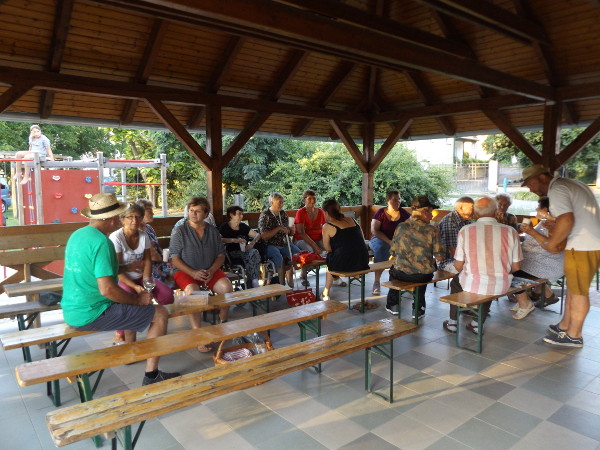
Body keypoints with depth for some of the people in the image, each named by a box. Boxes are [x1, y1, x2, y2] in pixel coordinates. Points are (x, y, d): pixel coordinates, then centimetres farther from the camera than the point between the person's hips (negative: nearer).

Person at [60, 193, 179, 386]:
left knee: (129, 302, 31)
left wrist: (126, 267, 21)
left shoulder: (77, 234, 7)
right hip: (91, 315, -10)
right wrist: (137, 299, -13)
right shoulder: (102, 242, -22)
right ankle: (151, 376, 1)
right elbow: (106, 289, -27)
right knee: (160, 314, -4)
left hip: (71, 311, 10)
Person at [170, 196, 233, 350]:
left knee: (227, 287, -24)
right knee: (193, 291, -34)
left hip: (210, 270, 3)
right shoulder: (179, 231, -2)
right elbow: (174, 258, -6)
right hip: (186, 272, -3)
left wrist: (212, 271, -11)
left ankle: (223, 324, -4)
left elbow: (221, 255, 9)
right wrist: (193, 273, -18)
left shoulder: (213, 231, 8)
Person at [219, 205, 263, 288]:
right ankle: (253, 282, -27)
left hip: (244, 250, 5)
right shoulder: (224, 227, 4)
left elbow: (257, 235, 15)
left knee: (255, 252, -28)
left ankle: (254, 282, -32)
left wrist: (252, 243, -6)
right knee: (247, 256, -33)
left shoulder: (243, 226, 19)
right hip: (232, 253, -5)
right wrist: (234, 240, -24)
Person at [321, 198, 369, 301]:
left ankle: (326, 294, 37)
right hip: (363, 262, 5)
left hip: (345, 264, -5)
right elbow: (362, 240, 19)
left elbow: (328, 249, 4)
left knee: (329, 262, 27)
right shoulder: (351, 220, 13)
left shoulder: (327, 226, -3)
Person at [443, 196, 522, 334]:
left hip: (473, 284, -2)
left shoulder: (465, 230, -7)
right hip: (501, 286, 2)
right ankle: (478, 324, 40)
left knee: (455, 281, 31)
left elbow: (458, 265, -4)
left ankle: (452, 323, 39)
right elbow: (516, 266, 1)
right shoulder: (510, 231, -3)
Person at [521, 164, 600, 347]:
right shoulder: (571, 184, 17)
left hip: (583, 247, -10)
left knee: (577, 291, 1)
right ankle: (564, 326, 28)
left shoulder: (556, 190, -15)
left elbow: (566, 220, -28)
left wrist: (551, 242, -16)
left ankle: (574, 336, 13)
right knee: (573, 287, 17)